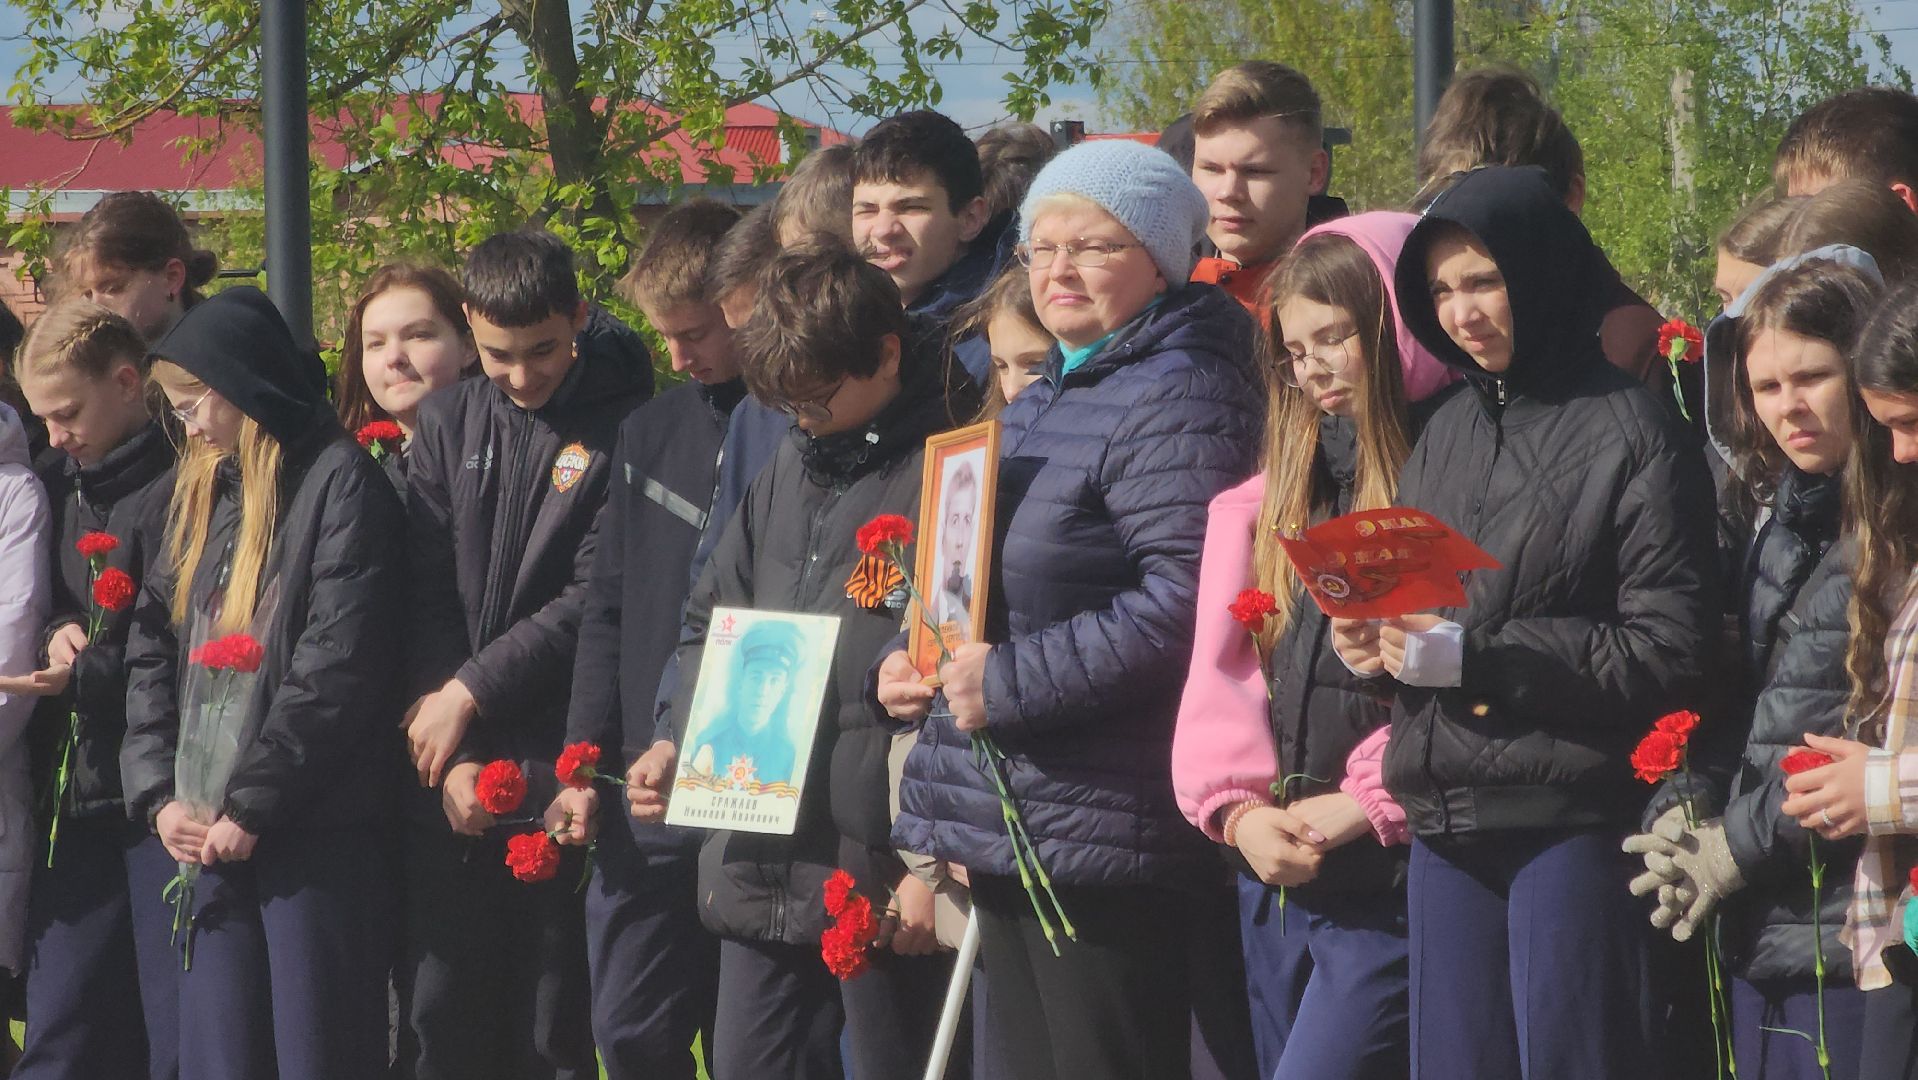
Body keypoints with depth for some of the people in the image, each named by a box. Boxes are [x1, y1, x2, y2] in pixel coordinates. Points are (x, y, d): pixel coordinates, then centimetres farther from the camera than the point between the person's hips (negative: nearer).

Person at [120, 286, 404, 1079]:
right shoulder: (200, 494, 19)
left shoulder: (339, 483, -4)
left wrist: (251, 805, -14)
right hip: (212, 835, 7)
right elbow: (153, 650, 15)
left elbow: (338, 664, -13)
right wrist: (160, 794, 1)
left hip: (315, 834, -7)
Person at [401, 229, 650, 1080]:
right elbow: (427, 594, 5)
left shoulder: (620, 428, -3)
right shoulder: (449, 422, 11)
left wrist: (471, 691, -9)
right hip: (452, 783, 4)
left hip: (560, 772, -4)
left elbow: (593, 598, -7)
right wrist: (453, 753, -4)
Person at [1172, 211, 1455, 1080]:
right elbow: (1221, 672, 10)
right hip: (1276, 878, 7)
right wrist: (1238, 808, -6)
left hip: (1389, 879, -7)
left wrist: (1367, 806, -17)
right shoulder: (1272, 499, 17)